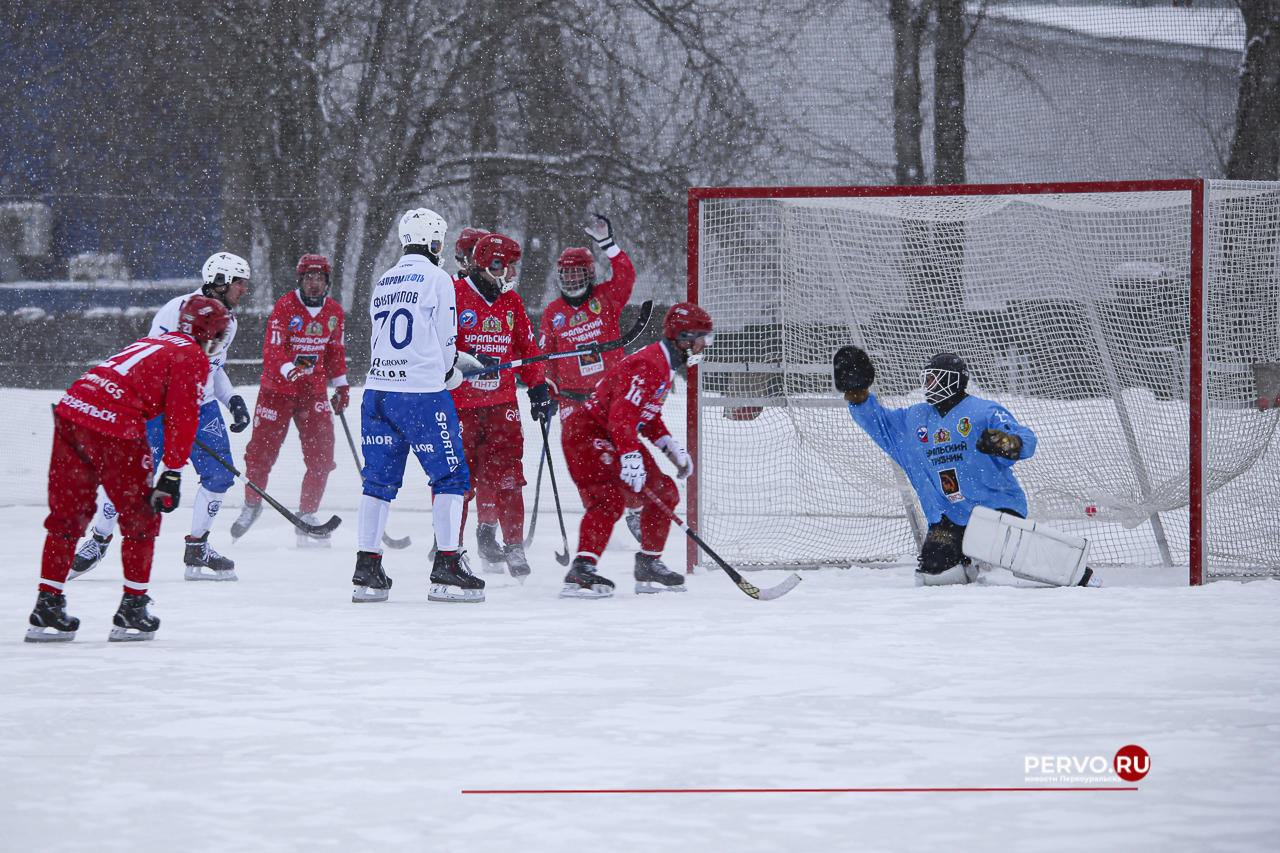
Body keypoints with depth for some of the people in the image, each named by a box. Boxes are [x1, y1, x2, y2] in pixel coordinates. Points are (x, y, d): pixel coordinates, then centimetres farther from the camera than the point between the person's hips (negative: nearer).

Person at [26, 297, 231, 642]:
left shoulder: (151, 342, 29)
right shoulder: (192, 357, 3)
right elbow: (182, 418, -6)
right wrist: (172, 473, -5)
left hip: (70, 408, 8)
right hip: (114, 428, -8)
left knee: (67, 513, 14)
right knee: (140, 517, 8)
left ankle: (48, 605, 14)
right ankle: (132, 612, 11)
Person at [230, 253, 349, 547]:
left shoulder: (333, 312, 5)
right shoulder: (285, 307, -13)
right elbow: (272, 352, -21)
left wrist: (341, 384, 18)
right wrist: (289, 368, -39)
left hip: (314, 390, 4)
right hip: (277, 388, -4)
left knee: (321, 454, -7)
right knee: (261, 451, -1)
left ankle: (306, 515, 6)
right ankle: (251, 505, 24)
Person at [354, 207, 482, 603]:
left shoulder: (384, 283, 15)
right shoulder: (436, 278, -6)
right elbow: (444, 338, -5)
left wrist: (457, 360, 28)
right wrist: (449, 372, 17)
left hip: (377, 390, 7)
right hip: (421, 392, -7)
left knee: (380, 479, 10)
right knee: (451, 476, 1)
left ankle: (367, 571, 8)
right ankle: (447, 569, -3)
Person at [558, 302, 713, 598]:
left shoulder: (666, 367, 12)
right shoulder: (647, 365, -23)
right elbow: (623, 412, -33)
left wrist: (671, 448, 14)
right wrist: (630, 455, -42)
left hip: (616, 437, 11)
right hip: (587, 432, -11)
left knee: (664, 493, 10)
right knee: (608, 498, -26)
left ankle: (649, 566, 20)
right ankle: (580, 572, -31)